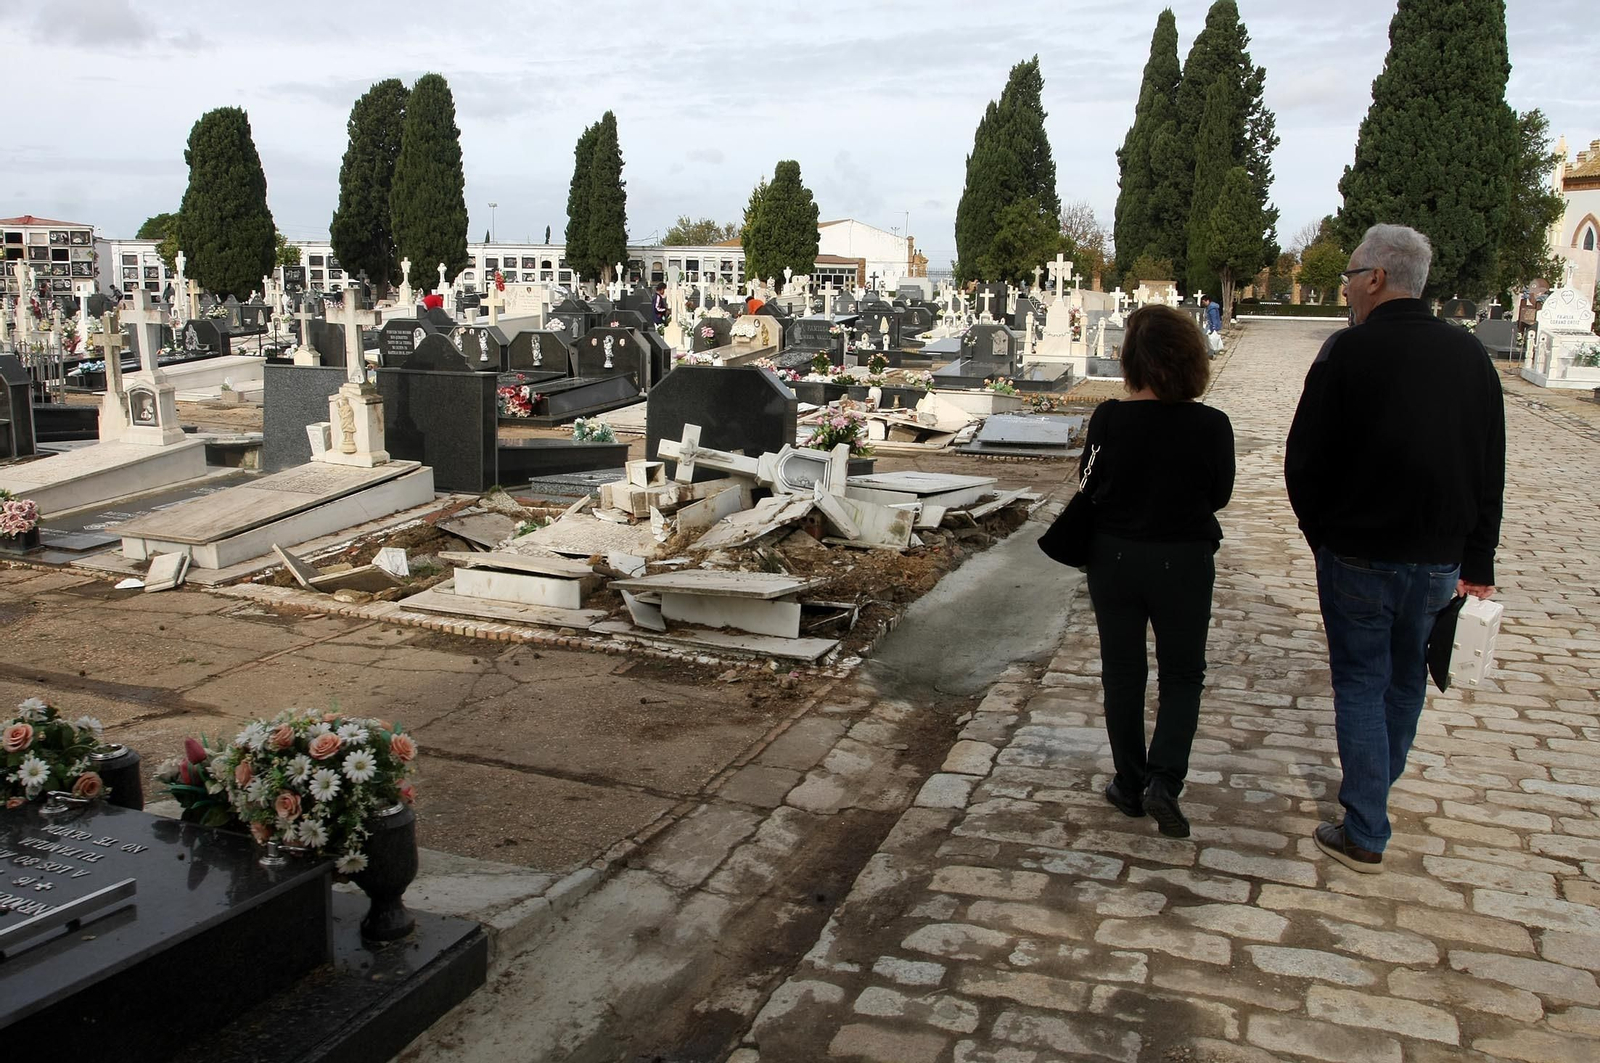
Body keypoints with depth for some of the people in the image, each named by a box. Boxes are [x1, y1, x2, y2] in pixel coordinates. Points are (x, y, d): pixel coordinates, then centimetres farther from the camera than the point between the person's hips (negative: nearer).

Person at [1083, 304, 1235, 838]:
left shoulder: (1110, 418, -14)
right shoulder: (1211, 425, -13)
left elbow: (1091, 486, -2)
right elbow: (1219, 495, 0)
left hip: (1115, 558, 1)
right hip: (1183, 563, 0)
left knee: (1122, 674, 15)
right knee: (1182, 675, 15)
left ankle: (1131, 785, 24)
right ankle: (1164, 780, 1)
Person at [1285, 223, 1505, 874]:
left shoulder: (1349, 351, -15)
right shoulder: (1470, 353, 2)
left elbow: (1304, 460, -11)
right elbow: (1491, 471, 7)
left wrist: (1322, 533, 6)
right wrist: (1478, 561, 14)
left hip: (1359, 556, -5)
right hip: (1440, 558, 5)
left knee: (1361, 683, 5)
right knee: (1407, 678, 22)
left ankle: (1364, 835, 8)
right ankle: (1378, 785, 41)